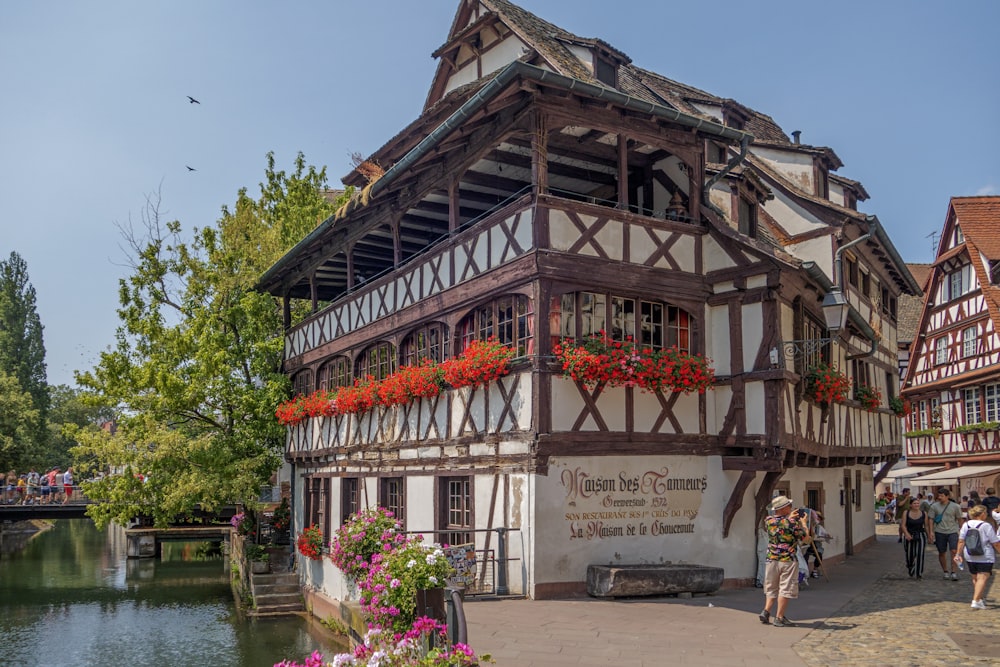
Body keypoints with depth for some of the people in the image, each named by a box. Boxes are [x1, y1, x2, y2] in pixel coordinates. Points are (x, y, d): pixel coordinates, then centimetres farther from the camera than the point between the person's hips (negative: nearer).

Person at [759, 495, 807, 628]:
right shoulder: (791, 522, -14)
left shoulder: (768, 521, 1)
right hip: (788, 561, -5)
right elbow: (804, 536, 0)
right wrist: (803, 522, 16)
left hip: (772, 560, 5)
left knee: (771, 588, 18)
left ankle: (766, 611, 5)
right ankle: (779, 618, 2)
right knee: (785, 589, 2)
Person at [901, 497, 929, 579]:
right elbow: (903, 525, -6)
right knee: (910, 555, 9)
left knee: (920, 554, -15)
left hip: (921, 535, -1)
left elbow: (926, 526, 3)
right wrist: (907, 534, -20)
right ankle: (911, 573, 32)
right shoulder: (906, 513, -3)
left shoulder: (924, 513, -1)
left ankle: (919, 573, -7)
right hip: (909, 536, 1)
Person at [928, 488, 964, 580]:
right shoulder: (934, 506, 1)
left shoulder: (955, 506, 0)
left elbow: (959, 519, 9)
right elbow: (931, 519, 3)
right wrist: (931, 531, -5)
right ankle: (945, 572, 20)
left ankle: (953, 572, -5)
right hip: (940, 532, 1)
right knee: (942, 553, 7)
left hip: (952, 531, -1)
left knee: (954, 551, -13)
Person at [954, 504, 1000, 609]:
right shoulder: (986, 526, -12)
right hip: (985, 557, -6)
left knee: (975, 578, 18)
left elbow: (961, 541, 4)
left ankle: (979, 599, 29)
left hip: (970, 557, 6)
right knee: (982, 578, -8)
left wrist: (958, 554, 9)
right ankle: (976, 601, -18)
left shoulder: (966, 525, 3)